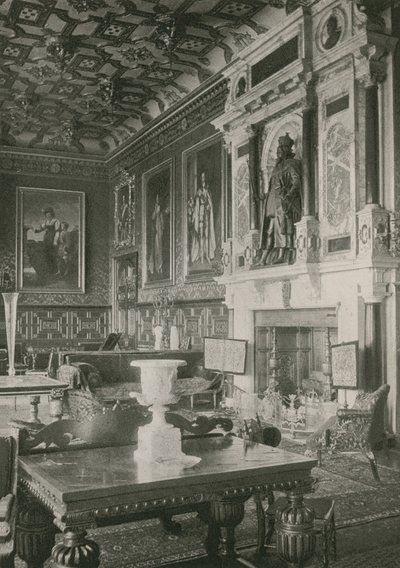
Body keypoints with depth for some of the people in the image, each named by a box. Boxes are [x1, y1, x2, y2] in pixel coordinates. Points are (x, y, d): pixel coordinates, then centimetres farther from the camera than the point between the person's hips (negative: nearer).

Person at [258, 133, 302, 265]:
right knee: (268, 227, 2)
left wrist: (288, 195, -24)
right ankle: (264, 257, 0)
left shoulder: (291, 164, 0)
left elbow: (296, 182, -11)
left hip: (284, 200, -8)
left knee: (283, 225, -16)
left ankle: (283, 256, -23)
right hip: (272, 200, 8)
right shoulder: (277, 166, 23)